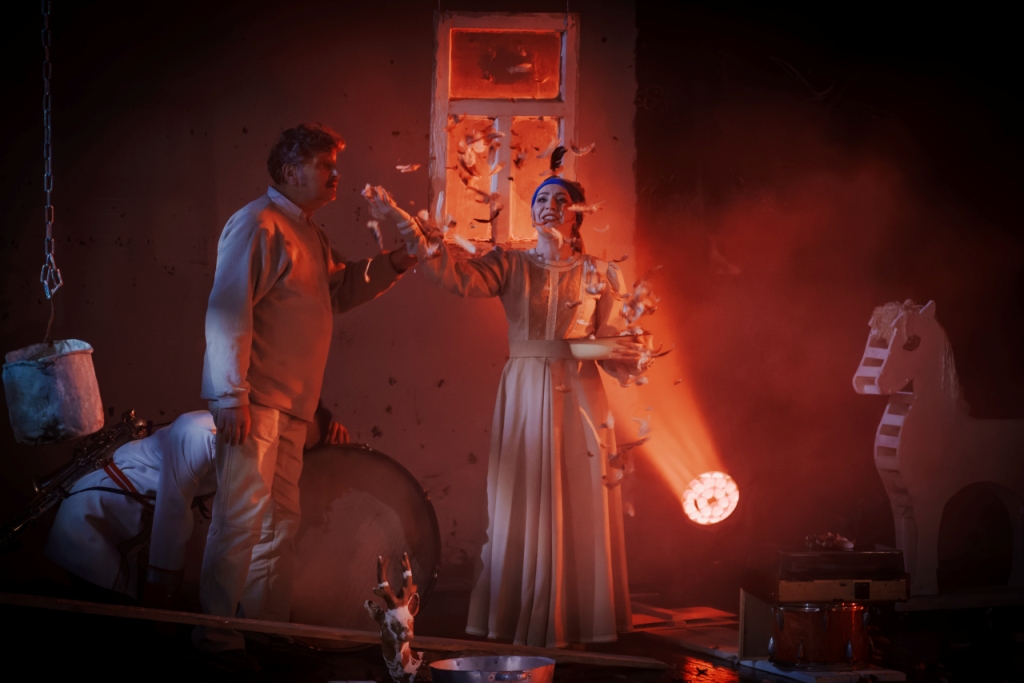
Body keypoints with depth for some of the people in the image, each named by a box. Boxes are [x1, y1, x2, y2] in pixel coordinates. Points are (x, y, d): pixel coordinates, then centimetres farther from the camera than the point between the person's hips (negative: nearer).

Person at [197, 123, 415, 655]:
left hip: (289, 406, 10)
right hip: (253, 402, -10)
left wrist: (392, 265, 14)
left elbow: (338, 290, 31)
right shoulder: (258, 225, -10)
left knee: (280, 522, 12)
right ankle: (216, 638, -2)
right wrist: (231, 396, -22)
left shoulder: (308, 234, 19)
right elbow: (226, 311, -17)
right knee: (242, 518, -8)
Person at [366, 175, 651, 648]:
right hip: (524, 395, 0)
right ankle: (521, 622, 10)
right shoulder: (512, 265, 5)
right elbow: (457, 275, -12)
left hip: (578, 396, 0)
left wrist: (631, 361, -15)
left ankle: (575, 622, 11)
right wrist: (403, 222, -23)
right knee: (522, 508, 1)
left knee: (578, 511, 1)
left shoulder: (598, 275, 8)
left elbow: (611, 345, 9)